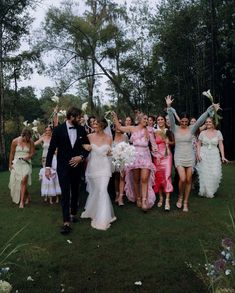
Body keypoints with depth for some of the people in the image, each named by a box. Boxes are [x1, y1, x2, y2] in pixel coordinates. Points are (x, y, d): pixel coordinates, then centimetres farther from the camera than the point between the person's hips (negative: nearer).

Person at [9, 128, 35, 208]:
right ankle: (26, 196, 29)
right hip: (16, 163, 2)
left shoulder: (31, 142, -4)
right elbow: (12, 153, 2)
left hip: (26, 163, -1)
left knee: (23, 181, -15)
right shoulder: (15, 141, -6)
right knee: (16, 182, 6)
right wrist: (10, 164, 4)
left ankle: (22, 201, -9)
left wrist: (27, 157, -15)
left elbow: (32, 152, 6)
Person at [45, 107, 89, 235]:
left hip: (76, 165, 4)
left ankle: (73, 213, 33)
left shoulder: (81, 129, -1)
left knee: (75, 191, 16)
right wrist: (48, 167, -9)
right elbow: (51, 149, -7)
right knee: (65, 193, -6)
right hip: (63, 166, -4)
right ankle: (66, 222, -4)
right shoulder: (58, 129, -9)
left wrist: (81, 156, -12)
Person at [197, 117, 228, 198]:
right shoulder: (202, 133, 4)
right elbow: (199, 144, 6)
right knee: (204, 174, 0)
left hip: (214, 155, 0)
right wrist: (198, 154, -6)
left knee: (215, 174, -6)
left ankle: (211, 190, 18)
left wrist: (223, 156, -5)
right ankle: (205, 191, 16)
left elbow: (221, 145, 2)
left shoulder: (218, 132, 4)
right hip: (204, 155, 0)